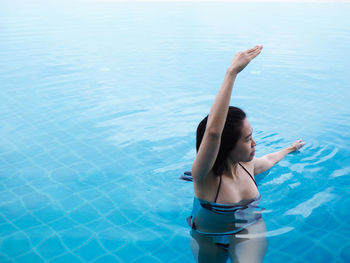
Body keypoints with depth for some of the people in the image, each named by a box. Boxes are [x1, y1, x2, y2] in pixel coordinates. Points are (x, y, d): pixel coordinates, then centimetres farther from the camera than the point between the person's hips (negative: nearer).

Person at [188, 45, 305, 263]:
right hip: (209, 240, -1)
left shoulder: (247, 165, -7)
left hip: (249, 230, 1)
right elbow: (213, 131, -49)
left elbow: (268, 160, 20)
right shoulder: (204, 176, -28)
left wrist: (290, 149, 39)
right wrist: (232, 73, -54)